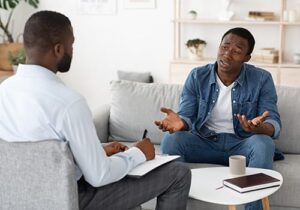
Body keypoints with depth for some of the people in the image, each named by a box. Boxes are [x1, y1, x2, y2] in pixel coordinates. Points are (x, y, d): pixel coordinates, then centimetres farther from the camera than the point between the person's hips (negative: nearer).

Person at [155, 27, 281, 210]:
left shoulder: (262, 79, -8)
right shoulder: (197, 76, -4)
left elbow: (274, 123, -13)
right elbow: (187, 116, -6)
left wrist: (259, 128, -39)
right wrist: (180, 122, -33)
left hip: (241, 144, -1)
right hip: (204, 142, 1)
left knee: (263, 144, -34)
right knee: (171, 139, -26)